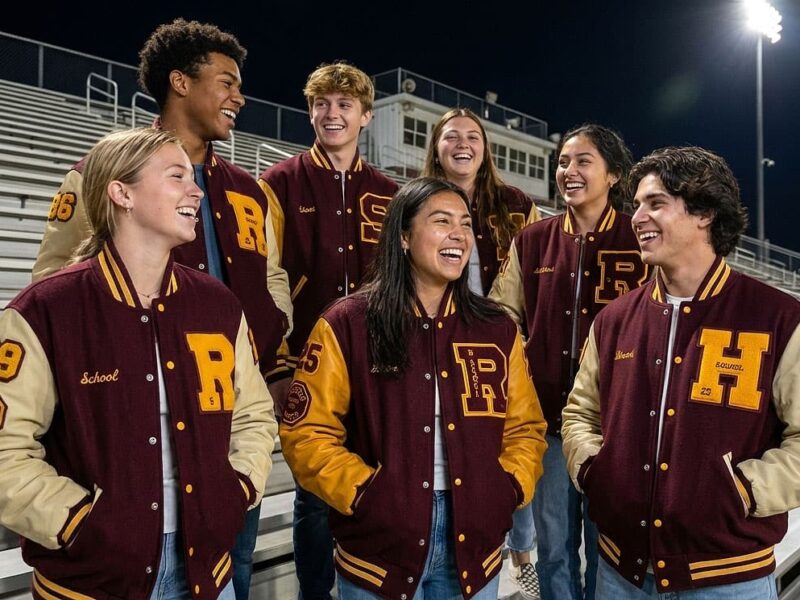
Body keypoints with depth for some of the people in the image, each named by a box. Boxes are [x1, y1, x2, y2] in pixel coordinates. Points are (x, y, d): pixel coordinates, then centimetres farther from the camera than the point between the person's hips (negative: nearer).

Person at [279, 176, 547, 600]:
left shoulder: (497, 329, 5)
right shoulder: (346, 326, -7)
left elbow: (526, 428, 10)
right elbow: (307, 433, -7)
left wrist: (508, 488, -5)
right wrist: (364, 493, -15)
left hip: (473, 538, 4)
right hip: (381, 541, -3)